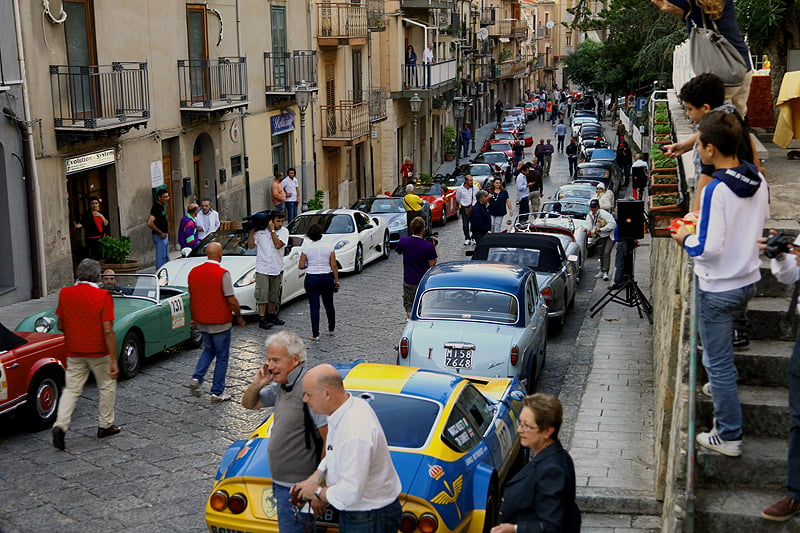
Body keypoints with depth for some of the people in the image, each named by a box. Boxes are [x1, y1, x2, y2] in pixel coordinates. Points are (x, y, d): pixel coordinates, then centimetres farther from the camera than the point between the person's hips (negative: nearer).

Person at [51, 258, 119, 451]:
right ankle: (105, 425, 24)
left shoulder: (65, 293, -4)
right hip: (99, 351, -3)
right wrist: (114, 360, -16)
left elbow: (60, 325, 5)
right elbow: (108, 331, -19)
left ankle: (60, 425, -7)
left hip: (74, 352, 3)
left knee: (71, 389, 10)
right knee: (107, 387, 16)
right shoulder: (103, 296, -16)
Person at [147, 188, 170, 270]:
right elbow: (149, 223, -29)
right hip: (160, 236, -10)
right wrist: (160, 233, -22)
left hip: (164, 235, 10)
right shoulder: (156, 208, -18)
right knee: (161, 258, -8)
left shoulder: (162, 206, 12)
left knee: (166, 258, 15)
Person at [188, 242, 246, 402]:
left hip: (201, 322, 6)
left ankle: (197, 378, 7)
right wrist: (239, 317, -2)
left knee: (208, 350, 25)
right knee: (222, 356, 7)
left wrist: (193, 318, 20)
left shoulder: (194, 272, 1)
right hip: (220, 322, -6)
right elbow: (231, 300, -16)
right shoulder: (222, 273, -17)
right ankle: (217, 392, 12)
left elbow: (191, 298, 10)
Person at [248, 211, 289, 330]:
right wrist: (251, 232, -8)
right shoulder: (260, 231, -2)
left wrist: (272, 230, -13)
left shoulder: (284, 231, 0)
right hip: (262, 268, -2)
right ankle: (262, 319, -1)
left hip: (277, 269, 2)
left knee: (274, 296, 14)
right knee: (262, 295, -5)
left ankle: (271, 316, 29)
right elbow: (251, 246, 2)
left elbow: (278, 245, -16)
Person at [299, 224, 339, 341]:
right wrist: (336, 280, 4)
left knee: (314, 306, 1)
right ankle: (331, 329, 32)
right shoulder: (329, 247, -4)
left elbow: (301, 266, -6)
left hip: (311, 279, -2)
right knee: (329, 304, 18)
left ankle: (315, 334, 0)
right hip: (327, 278, 2)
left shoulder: (306, 248, -8)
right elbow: (334, 266, -4)